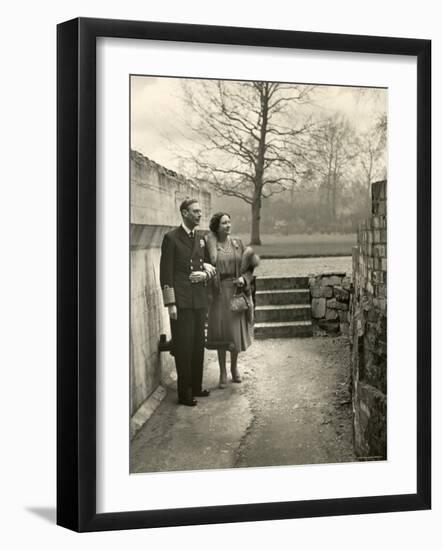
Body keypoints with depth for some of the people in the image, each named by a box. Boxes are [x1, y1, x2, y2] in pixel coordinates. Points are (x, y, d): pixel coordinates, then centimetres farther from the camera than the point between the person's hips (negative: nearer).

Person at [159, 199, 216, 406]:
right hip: (181, 301, -6)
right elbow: (166, 273, -8)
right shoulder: (171, 238, -5)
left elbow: (208, 264, 21)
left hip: (200, 301, 6)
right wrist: (170, 303, -13)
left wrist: (205, 273, -4)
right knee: (183, 347, -2)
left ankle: (196, 387, 24)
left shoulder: (201, 238, 13)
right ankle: (184, 393, 6)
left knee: (198, 346, 12)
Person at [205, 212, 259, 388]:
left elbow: (249, 268, 6)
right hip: (220, 292, -3)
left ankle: (234, 367, 30)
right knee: (221, 333, 0)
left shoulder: (238, 245, 6)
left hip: (237, 291, 3)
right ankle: (222, 373, 11)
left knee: (236, 330, 9)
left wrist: (243, 278, -11)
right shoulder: (210, 245, -2)